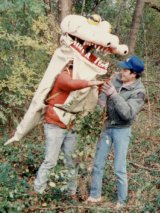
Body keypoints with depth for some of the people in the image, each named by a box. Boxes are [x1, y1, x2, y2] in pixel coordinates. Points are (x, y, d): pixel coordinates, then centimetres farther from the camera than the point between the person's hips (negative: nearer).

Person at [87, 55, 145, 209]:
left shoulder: (138, 92, -19)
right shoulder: (116, 78, -5)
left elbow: (128, 113, -30)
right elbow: (104, 90, 11)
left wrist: (114, 94, -36)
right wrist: (102, 99, -12)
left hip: (122, 130, -6)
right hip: (107, 127, 6)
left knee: (119, 169, -3)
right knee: (98, 163, 13)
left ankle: (121, 202, 13)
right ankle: (95, 195, 27)